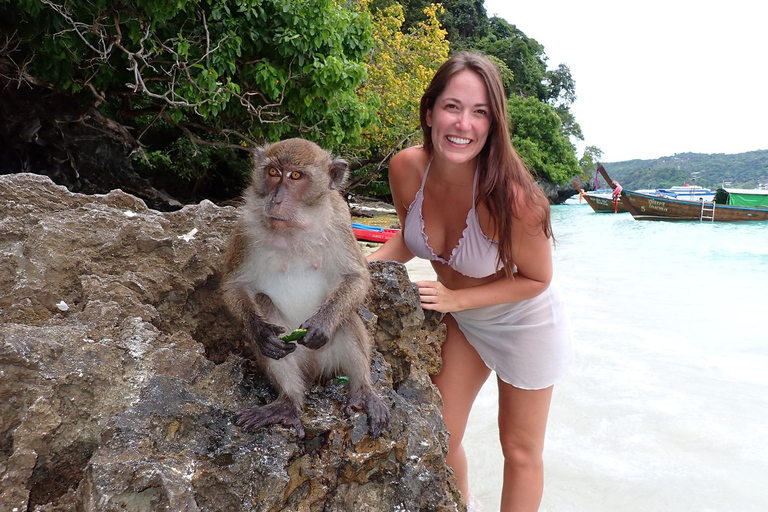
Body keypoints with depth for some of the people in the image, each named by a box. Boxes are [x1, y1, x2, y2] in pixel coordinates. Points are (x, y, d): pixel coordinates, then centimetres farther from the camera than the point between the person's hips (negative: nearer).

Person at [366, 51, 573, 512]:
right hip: (459, 320, 5)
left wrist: (455, 299, -28)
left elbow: (536, 278, -19)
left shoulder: (509, 196, -35)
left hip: (524, 323, -4)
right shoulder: (406, 169, -21)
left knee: (520, 451, 14)